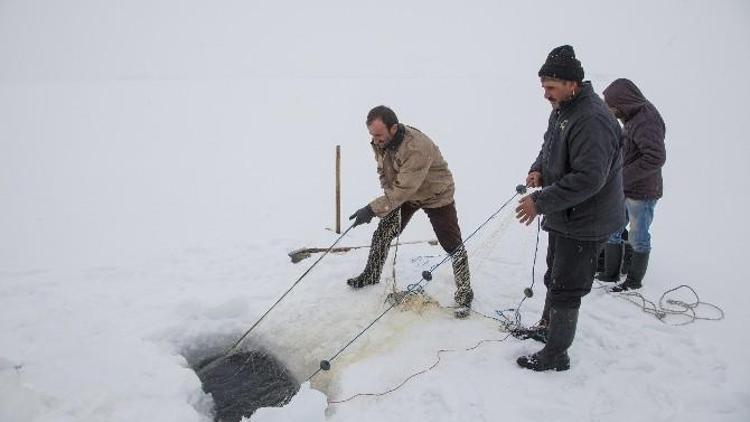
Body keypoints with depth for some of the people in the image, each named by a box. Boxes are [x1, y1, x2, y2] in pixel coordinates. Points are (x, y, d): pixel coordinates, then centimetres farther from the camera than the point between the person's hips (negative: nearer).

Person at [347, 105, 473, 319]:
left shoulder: (417, 147, -39)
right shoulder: (380, 142, -16)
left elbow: (404, 188, -40)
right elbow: (384, 173, 0)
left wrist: (373, 209, -42)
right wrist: (390, 197, -15)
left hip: (436, 195, -6)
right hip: (403, 194, 6)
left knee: (452, 245, -3)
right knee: (383, 234, 7)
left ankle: (464, 294, 14)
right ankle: (371, 276, 28)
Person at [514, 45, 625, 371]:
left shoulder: (591, 120, -26)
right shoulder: (562, 109, 6)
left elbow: (589, 179, -32)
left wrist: (541, 201, -28)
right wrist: (538, 169, -1)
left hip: (584, 223, -10)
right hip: (563, 216, 10)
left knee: (565, 288, 1)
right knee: (555, 275, 25)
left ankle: (555, 355, 16)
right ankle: (547, 326, 45)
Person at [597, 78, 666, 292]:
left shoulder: (646, 121, -22)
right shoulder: (633, 117, 7)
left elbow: (656, 158, -30)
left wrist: (623, 176, -25)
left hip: (641, 194, -9)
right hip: (622, 191, 9)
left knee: (638, 239, 8)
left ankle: (634, 281, 24)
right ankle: (610, 273, 30)